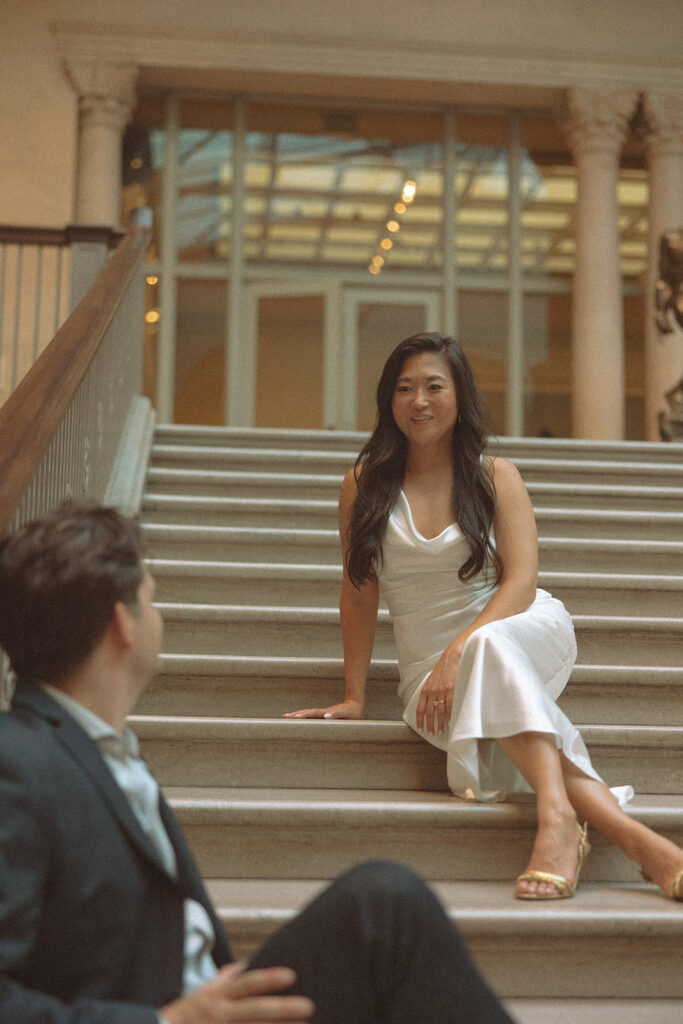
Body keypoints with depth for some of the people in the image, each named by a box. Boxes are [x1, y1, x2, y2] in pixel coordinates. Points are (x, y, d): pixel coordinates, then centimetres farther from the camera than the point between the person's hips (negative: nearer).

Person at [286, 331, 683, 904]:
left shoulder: (497, 477, 4)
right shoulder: (365, 485, 7)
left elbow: (520, 583, -7)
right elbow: (359, 594, 6)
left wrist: (460, 651, -23)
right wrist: (354, 696, 1)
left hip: (529, 631, -1)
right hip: (428, 664, 1)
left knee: (489, 648, -38)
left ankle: (557, 817, -49)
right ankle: (631, 836, -43)